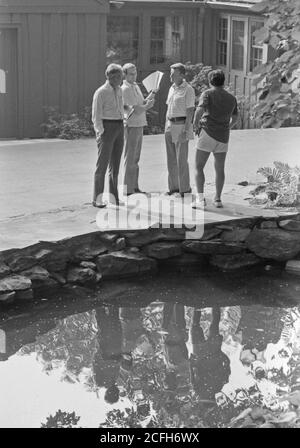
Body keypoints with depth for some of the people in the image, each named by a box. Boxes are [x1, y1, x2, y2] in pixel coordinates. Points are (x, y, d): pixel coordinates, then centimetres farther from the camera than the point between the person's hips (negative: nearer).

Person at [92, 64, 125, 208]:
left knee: (115, 164, 10)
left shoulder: (119, 90, 13)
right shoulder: (101, 92, -8)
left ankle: (113, 196, 16)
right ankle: (97, 199, -4)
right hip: (106, 128, -7)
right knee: (102, 163, -7)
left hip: (119, 128, 7)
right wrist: (101, 132, -16)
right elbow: (96, 116, -9)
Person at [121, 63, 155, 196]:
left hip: (139, 125, 9)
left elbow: (141, 104, 14)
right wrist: (147, 106, -3)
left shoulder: (136, 86, 16)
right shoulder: (125, 89, -14)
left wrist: (149, 98, -5)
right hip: (131, 126, -9)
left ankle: (134, 186, 19)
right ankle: (128, 189, -4)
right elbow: (135, 110, -19)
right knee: (130, 158, -7)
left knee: (135, 158, 12)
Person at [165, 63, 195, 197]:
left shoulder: (188, 89, -9)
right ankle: (174, 187, 15)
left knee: (181, 159, -6)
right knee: (171, 158, 8)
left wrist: (186, 130, -19)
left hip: (181, 125, -8)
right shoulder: (172, 88, 14)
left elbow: (190, 111, -13)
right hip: (170, 125, 8)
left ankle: (185, 188, 1)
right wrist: (166, 128, 16)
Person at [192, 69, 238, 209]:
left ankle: (200, 198, -10)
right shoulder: (232, 98, 13)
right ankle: (217, 199, 15)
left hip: (208, 133, -4)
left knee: (199, 167, 1)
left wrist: (195, 125, -5)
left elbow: (199, 110, -19)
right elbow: (234, 119, 24)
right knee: (220, 169, 16)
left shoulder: (208, 94, -3)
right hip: (223, 137, 4)